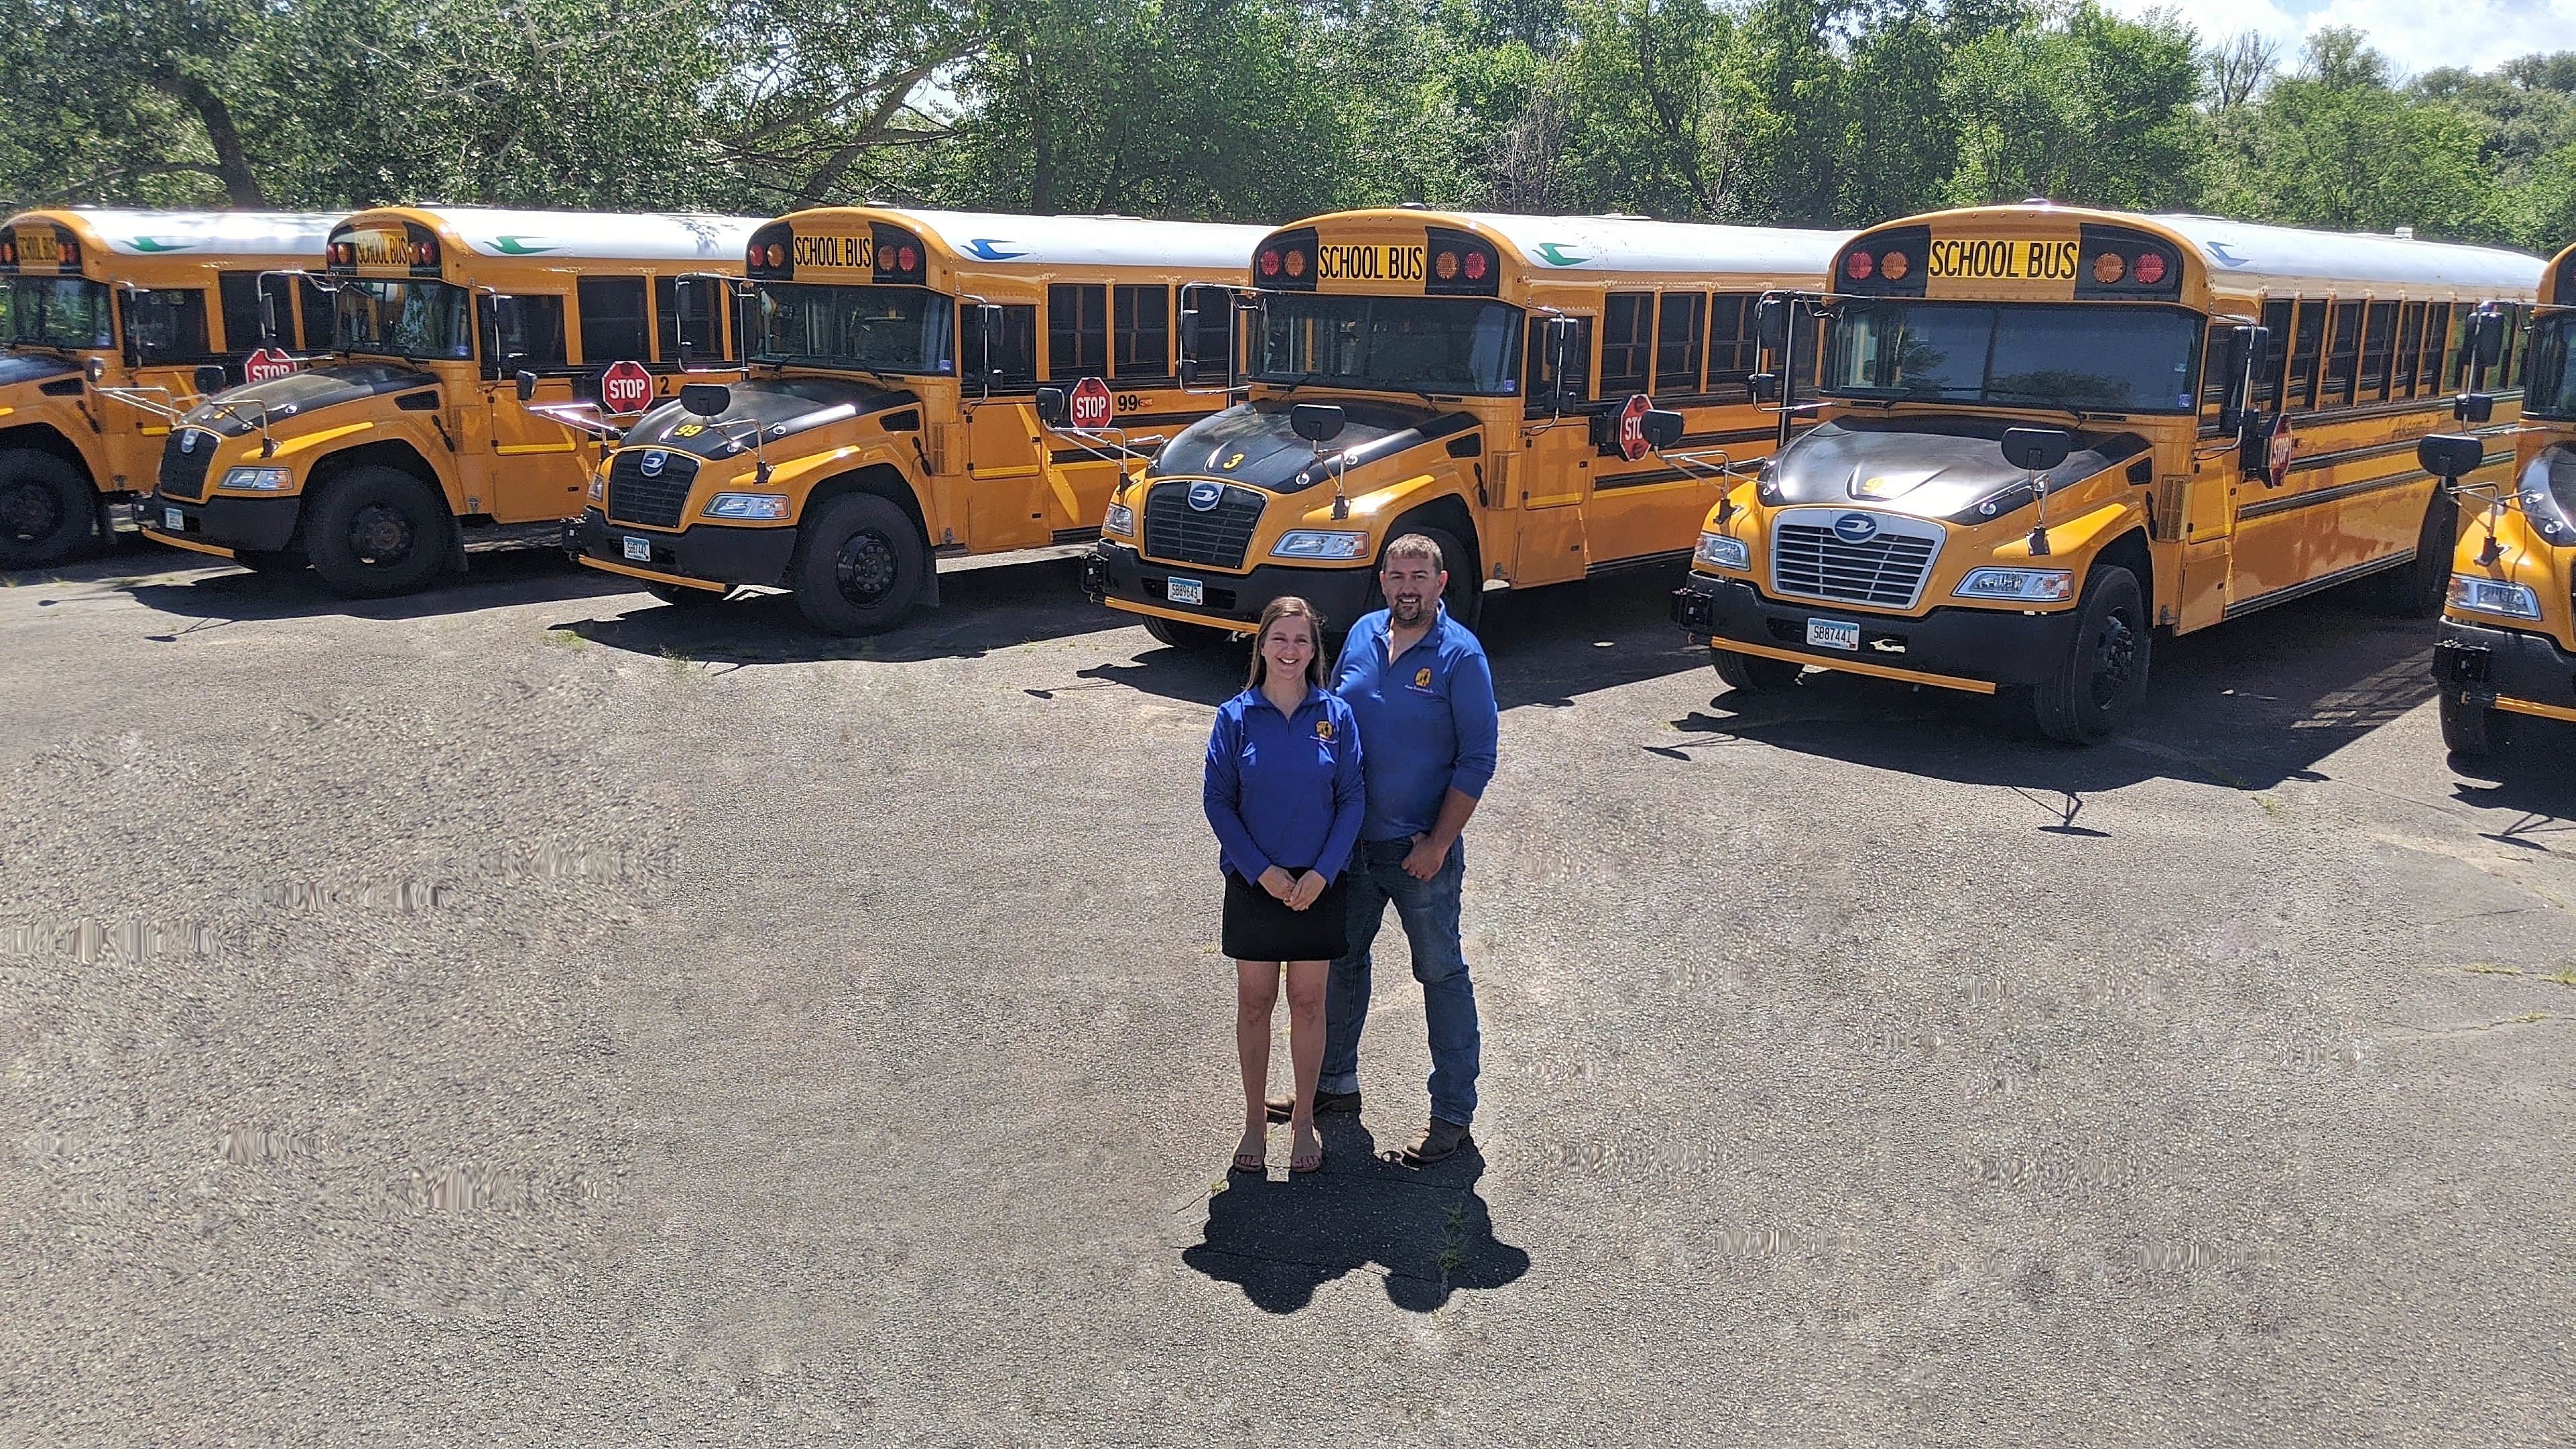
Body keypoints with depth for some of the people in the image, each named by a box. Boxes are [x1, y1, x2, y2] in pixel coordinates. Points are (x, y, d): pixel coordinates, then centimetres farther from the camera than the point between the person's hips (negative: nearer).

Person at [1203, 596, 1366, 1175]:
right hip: (1254, 883, 0)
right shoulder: (1236, 716, -5)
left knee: (1308, 1003, 10)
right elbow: (1218, 802, -4)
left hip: (1319, 883, 0)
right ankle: (1255, 1118, 24)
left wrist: (1322, 873, -13)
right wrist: (1262, 870, -12)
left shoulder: (1336, 715, -4)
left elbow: (1351, 801, -3)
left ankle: (1304, 1118, 26)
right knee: (1254, 1003, 9)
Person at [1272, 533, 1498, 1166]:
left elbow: (1477, 759, -12)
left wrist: (1437, 844, -16)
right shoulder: (1361, 636, 3)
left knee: (1441, 974, 5)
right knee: (1340, 960, 18)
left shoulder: (1460, 655, -12)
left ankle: (1453, 1114, 15)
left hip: (1419, 851, -6)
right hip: (1352, 841, 6)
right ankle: (1335, 1082, 37)